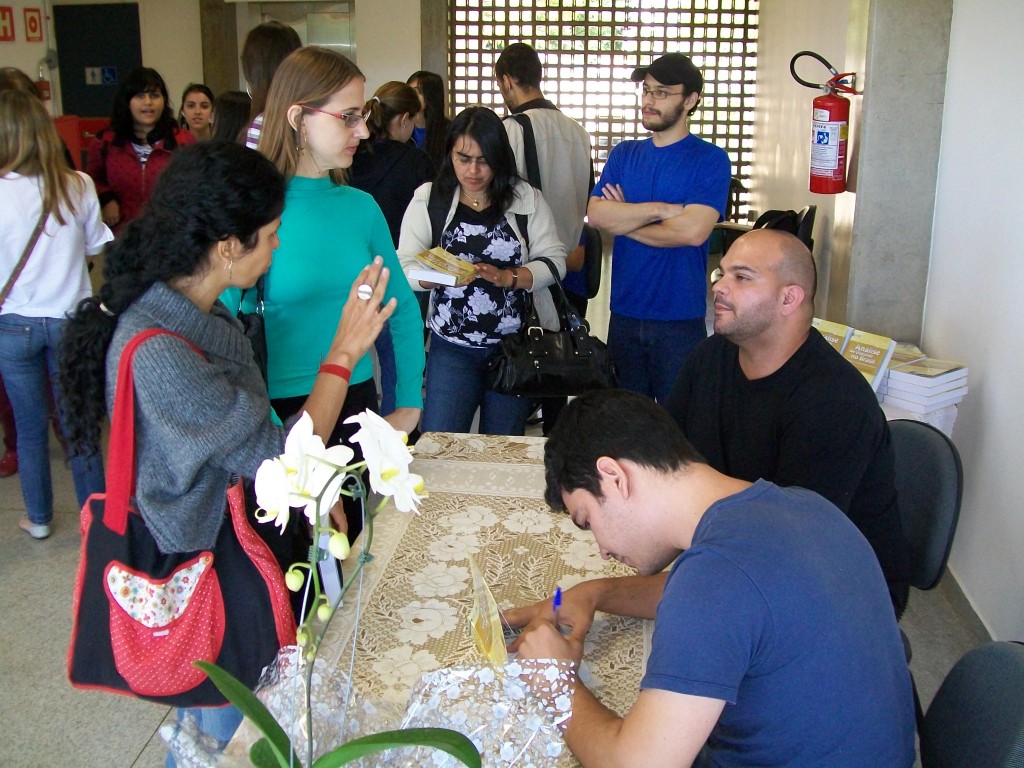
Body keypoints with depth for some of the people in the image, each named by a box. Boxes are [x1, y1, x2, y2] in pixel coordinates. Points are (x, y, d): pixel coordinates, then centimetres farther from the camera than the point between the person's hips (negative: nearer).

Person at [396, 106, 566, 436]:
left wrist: (507, 277, -18)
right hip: (451, 348, 0)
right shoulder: (428, 199, 2)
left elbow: (554, 260, -2)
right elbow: (405, 267, -5)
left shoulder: (526, 199, 3)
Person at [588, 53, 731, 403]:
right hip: (624, 312, 4)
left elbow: (693, 230, -19)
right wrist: (662, 209, -13)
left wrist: (624, 219, -7)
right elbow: (595, 214, -5)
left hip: (680, 317, -4)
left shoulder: (710, 159, -5)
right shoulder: (623, 154, 10)